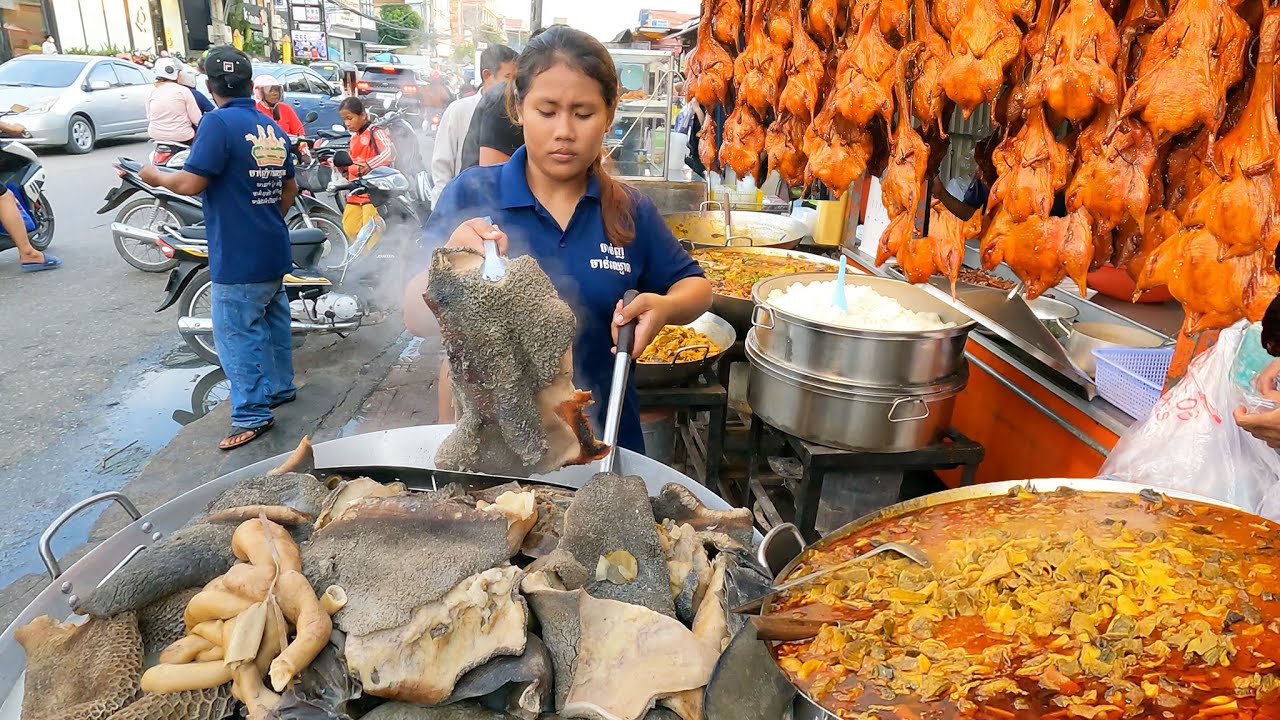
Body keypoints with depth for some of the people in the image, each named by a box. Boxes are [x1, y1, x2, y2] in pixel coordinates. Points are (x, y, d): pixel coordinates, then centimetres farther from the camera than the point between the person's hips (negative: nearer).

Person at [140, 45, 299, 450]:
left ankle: (252, 415, 3)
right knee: (274, 322, 20)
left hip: (238, 259, -8)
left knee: (237, 334, -1)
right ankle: (281, 387, 32)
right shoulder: (274, 129, 9)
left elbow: (191, 183, -20)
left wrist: (156, 177, 0)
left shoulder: (220, 123, -15)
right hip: (274, 252, 8)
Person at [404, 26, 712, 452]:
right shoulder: (470, 194, -9)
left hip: (602, 438, 2)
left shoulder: (632, 212, -4)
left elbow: (695, 287, 8)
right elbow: (417, 321, -11)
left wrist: (664, 307, -14)